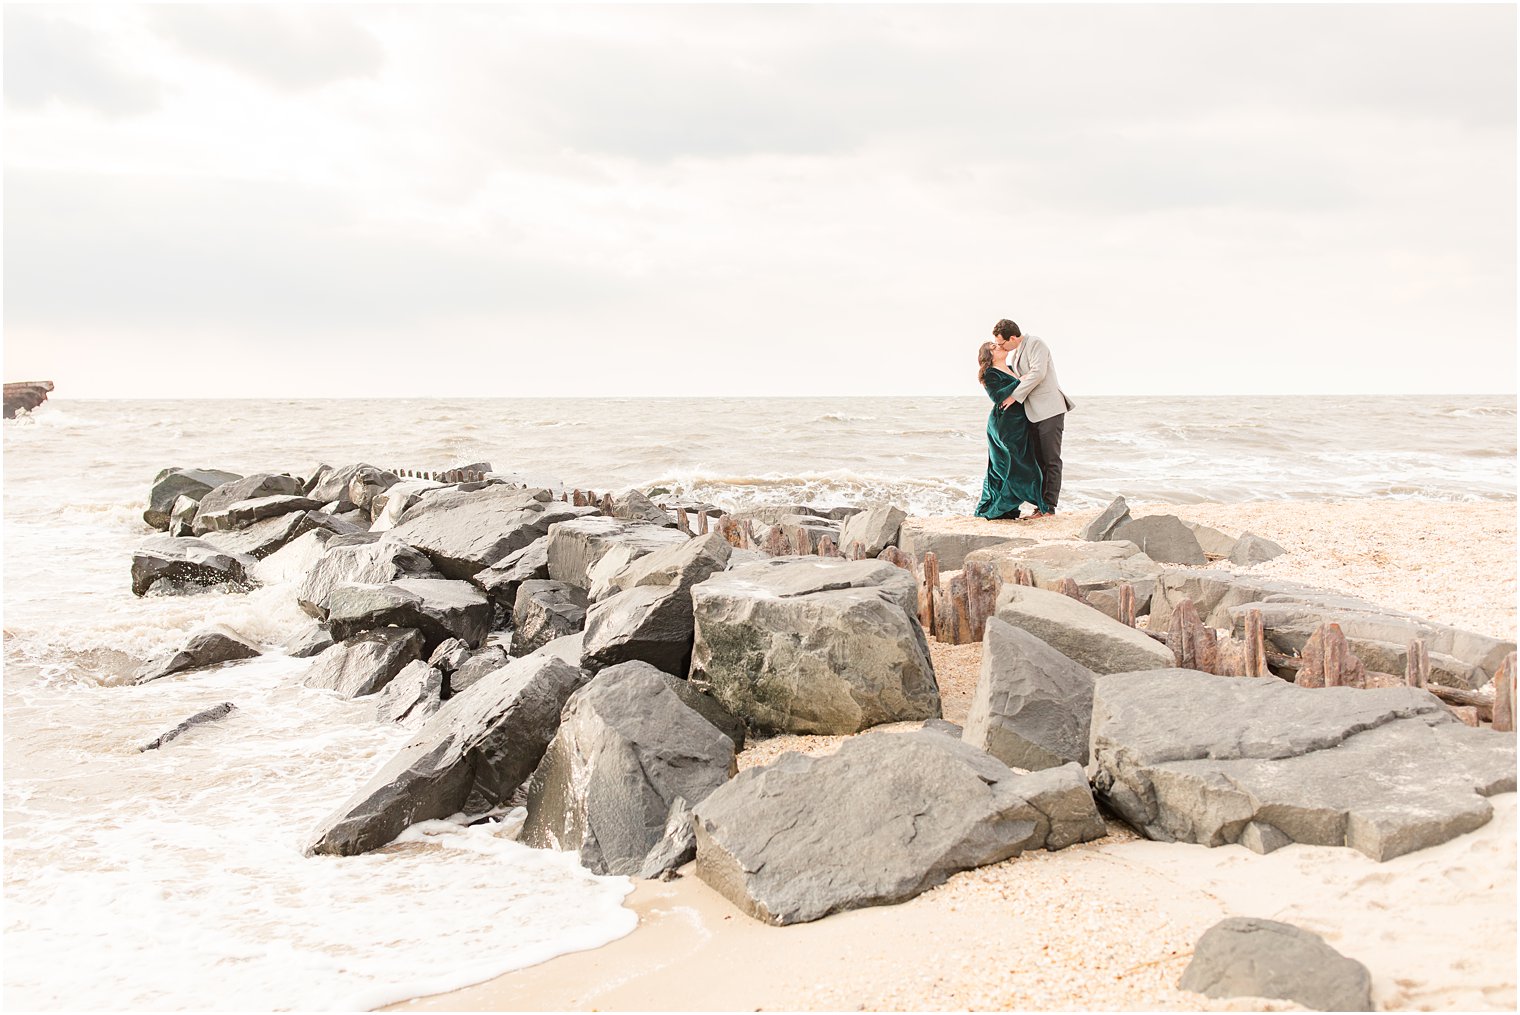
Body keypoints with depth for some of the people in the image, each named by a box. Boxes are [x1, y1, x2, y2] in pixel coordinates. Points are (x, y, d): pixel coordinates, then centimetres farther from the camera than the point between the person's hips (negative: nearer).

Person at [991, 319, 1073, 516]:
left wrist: (1016, 395, -18)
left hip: (1049, 410, -9)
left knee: (1051, 460, -6)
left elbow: (1038, 373, -22)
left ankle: (1050, 507, -6)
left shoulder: (1036, 344, -11)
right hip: (1031, 414, 9)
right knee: (1038, 461, 8)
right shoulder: (1012, 354, 16)